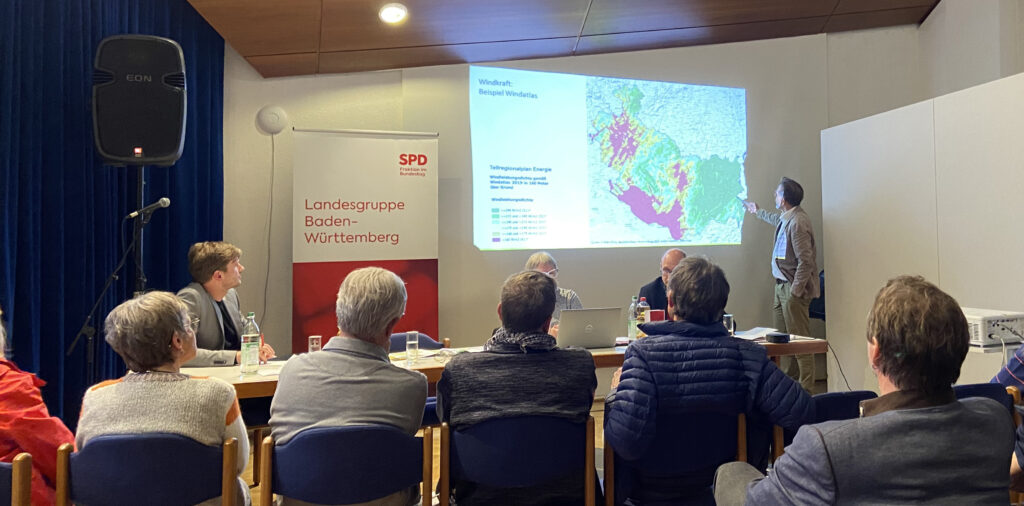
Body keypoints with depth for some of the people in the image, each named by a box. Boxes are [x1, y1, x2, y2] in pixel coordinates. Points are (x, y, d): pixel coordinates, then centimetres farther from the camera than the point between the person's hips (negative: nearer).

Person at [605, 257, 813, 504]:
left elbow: (626, 444, -32)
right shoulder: (746, 354, -17)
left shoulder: (643, 353, -26)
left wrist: (615, 392, -12)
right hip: (721, 486, 2)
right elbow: (801, 412, -21)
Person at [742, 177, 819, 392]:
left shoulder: (797, 222, -20)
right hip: (781, 285, 10)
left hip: (793, 287, -10)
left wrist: (794, 293, -22)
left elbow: (806, 261, -23)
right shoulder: (786, 218, 10)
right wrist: (757, 211, 54)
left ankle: (805, 389, 3)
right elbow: (776, 218, 38)